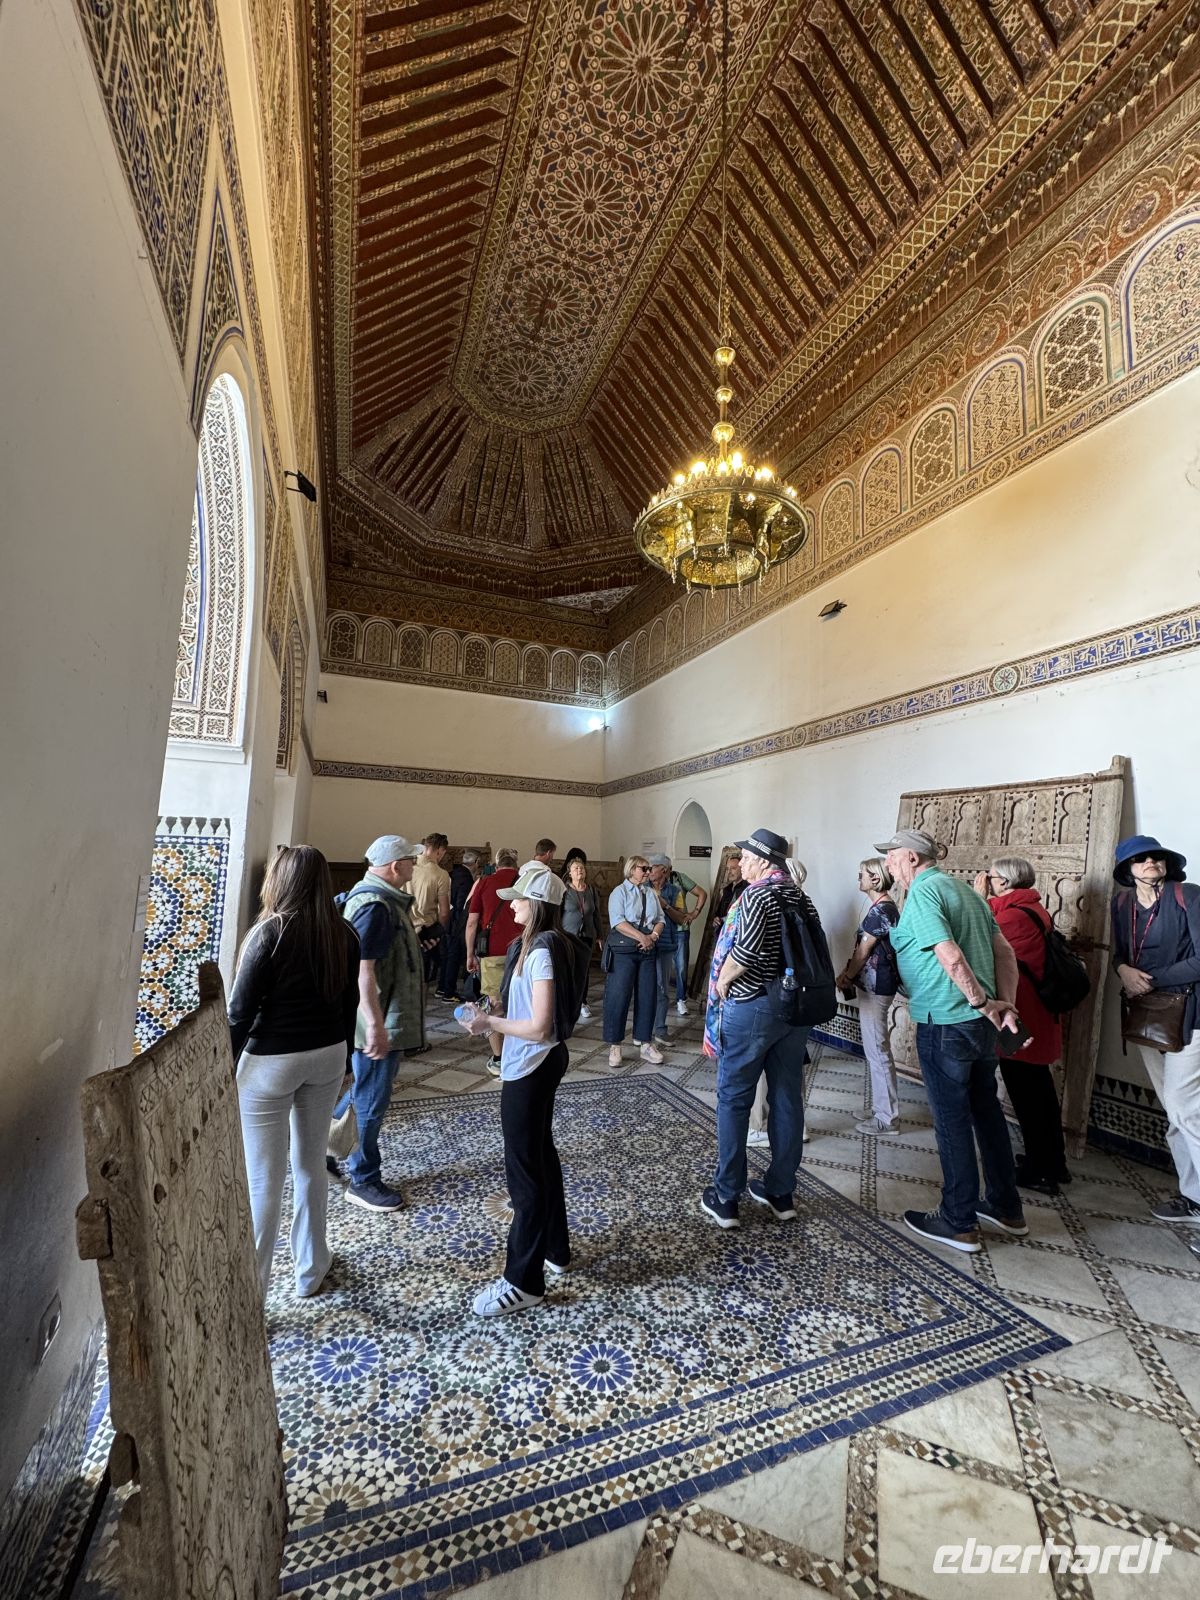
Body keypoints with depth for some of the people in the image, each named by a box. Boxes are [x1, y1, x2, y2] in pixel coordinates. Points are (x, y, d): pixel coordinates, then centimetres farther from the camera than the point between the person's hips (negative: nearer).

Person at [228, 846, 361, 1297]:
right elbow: (349, 1003, 5)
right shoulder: (344, 935, -3)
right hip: (327, 1056, 5)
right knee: (311, 1165, 20)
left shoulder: (271, 932, -17)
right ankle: (310, 1269, 37)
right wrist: (341, 1059, 17)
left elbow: (241, 1010, -13)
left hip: (271, 1061, -5)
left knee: (263, 1179, 8)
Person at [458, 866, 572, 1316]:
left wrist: (490, 1023, -16)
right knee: (541, 1155, 23)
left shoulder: (540, 952, -25)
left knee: (524, 1170, 5)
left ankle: (524, 1282, 23)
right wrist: (494, 1015, 9)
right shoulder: (543, 944, 4)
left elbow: (539, 1028, -27)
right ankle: (555, 1250, 41)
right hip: (538, 1065, 10)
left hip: (530, 1070, -10)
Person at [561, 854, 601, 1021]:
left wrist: (599, 935, 14)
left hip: (587, 936, 4)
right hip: (568, 935, -4)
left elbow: (596, 914, 13)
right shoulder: (564, 890, -6)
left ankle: (583, 1002, 20)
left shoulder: (591, 890, 7)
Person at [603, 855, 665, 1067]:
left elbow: (660, 919, 10)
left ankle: (645, 1043, 19)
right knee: (619, 996, -4)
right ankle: (614, 1046, 8)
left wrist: (653, 936, -9)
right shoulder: (620, 892, -4)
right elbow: (618, 921, -15)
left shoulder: (651, 893, 13)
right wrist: (641, 937, -17)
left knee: (648, 996, 8)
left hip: (648, 951, 6)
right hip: (623, 950, -5)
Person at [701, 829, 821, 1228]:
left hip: (751, 1007, -7)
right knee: (787, 1099, 15)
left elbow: (746, 949, -27)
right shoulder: (802, 898, 7)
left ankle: (725, 1199, 15)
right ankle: (781, 1192, 28)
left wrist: (722, 982, -11)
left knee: (733, 1100, 6)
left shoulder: (758, 894, -15)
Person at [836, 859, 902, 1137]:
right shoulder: (884, 907, 13)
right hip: (873, 984, 10)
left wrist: (845, 977, -1)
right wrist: (848, 973, 8)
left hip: (875, 987, -10)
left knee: (877, 1050, -1)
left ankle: (886, 1117, 10)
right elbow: (863, 949, 15)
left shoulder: (880, 910, -18)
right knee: (875, 1048, 17)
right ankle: (882, 1106, 29)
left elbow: (863, 952, -14)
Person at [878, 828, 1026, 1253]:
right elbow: (1005, 951, 10)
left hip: (944, 1024, -9)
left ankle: (959, 1223, 20)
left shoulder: (922, 893, -16)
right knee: (987, 1111, 21)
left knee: (952, 1121, 5)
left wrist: (983, 1002, -13)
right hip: (981, 1024, 9)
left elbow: (951, 957, -25)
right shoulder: (963, 888, 11)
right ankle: (1006, 1209, 37)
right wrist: (1005, 1004, 5)